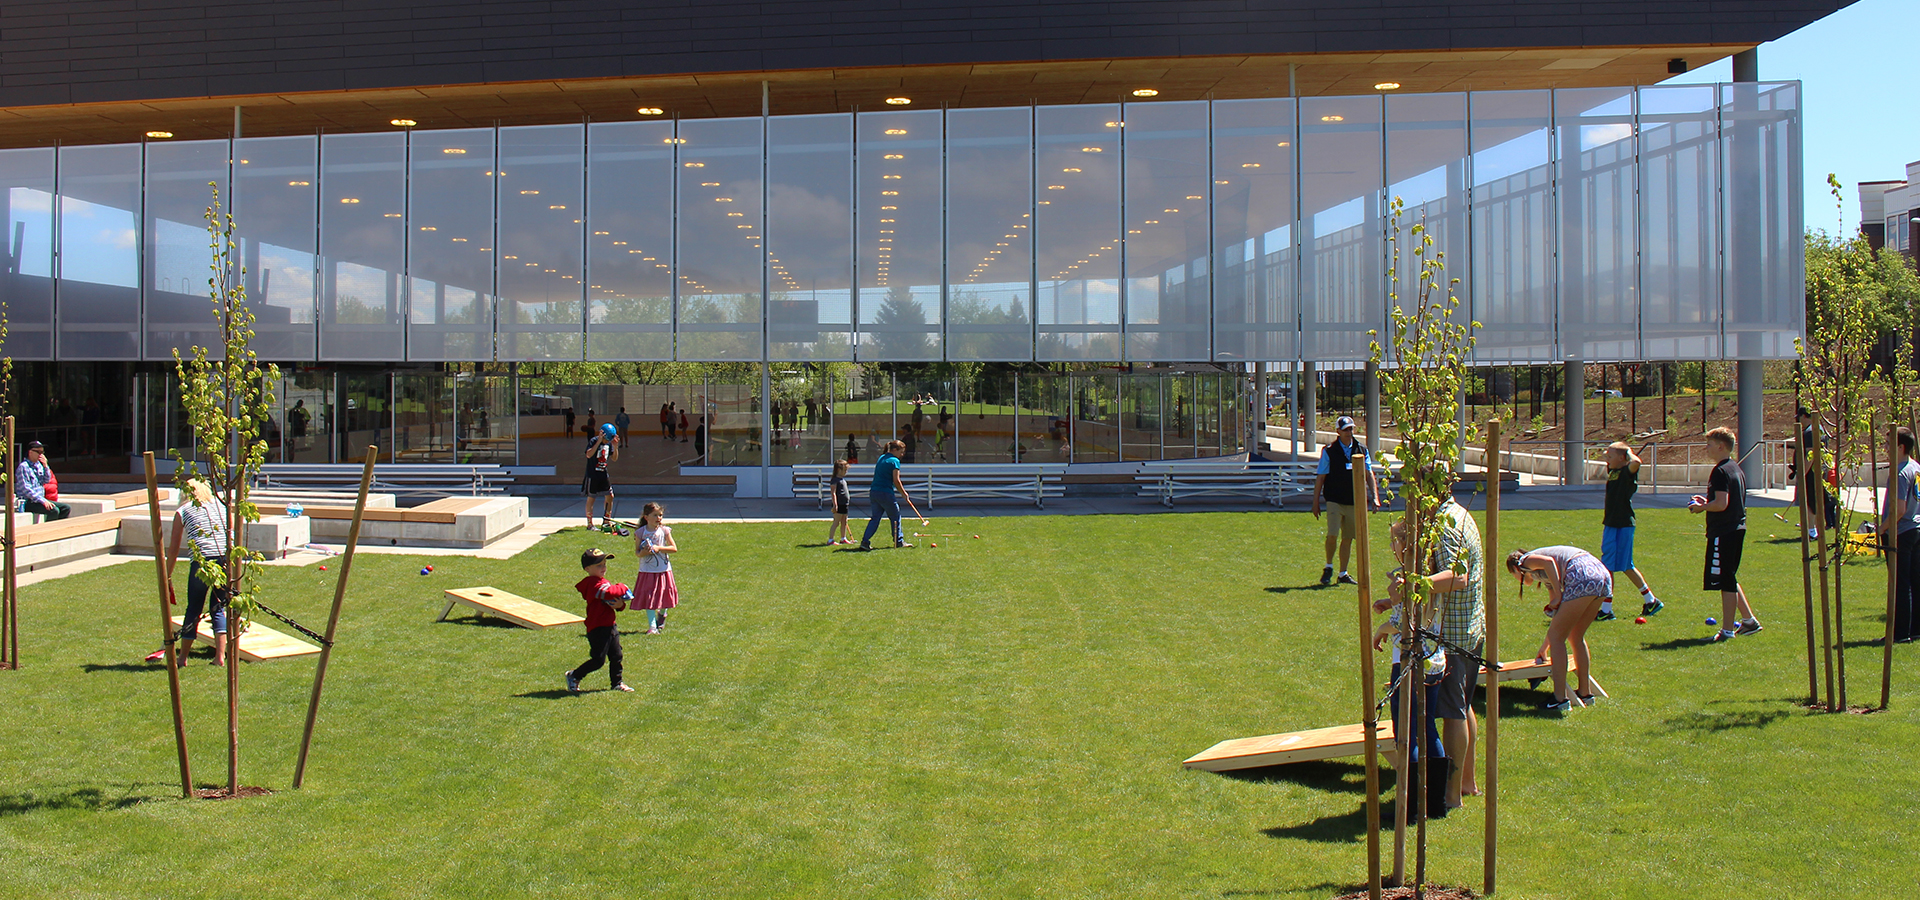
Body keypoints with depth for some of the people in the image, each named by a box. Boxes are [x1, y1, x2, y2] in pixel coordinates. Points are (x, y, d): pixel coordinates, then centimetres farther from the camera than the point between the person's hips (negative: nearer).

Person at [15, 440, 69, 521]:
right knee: (54, 510, -29)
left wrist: (45, 466, -1)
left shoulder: (38, 465, 13)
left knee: (66, 508, -3)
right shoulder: (23, 467, -12)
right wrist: (42, 501, -24)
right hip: (28, 502, -8)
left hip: (41, 499, 9)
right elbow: (26, 489, -18)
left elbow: (46, 481, 14)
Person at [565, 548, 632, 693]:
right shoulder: (593, 583, -17)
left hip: (610, 626, 10)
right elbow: (608, 593, -36)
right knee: (598, 660, -5)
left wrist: (620, 605, -8)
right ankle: (573, 676, 12)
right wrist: (622, 589, -17)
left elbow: (612, 601, 16)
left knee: (616, 656, 13)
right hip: (598, 628, -10)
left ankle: (617, 682, 26)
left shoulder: (603, 582, 16)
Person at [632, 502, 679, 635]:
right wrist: (643, 552, -22)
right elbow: (637, 551, 1)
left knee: (664, 597, 8)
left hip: (663, 570, 1)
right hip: (647, 571, -1)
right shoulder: (640, 533, -3)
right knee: (648, 599, -4)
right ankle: (652, 626, 1)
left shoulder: (664, 531, -2)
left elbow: (674, 548, -4)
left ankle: (662, 614, 39)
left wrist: (659, 548, -15)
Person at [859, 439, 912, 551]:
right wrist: (903, 493, -2)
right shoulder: (894, 461, -9)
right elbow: (896, 480, -13)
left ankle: (865, 541, -1)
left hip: (873, 491, 7)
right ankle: (899, 541, 19)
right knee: (895, 517, 9)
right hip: (886, 493, -7)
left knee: (875, 517, 9)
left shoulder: (881, 458, 16)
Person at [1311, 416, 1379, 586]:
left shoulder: (1361, 450, 8)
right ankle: (1328, 567, 10)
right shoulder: (1329, 451, 0)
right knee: (1332, 535, -14)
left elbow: (1369, 474, 9)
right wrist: (1316, 502, -1)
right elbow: (1320, 477, 1)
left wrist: (1374, 497, -2)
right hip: (1334, 500, -3)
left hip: (1354, 502, 3)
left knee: (1348, 539, 7)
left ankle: (1343, 574, 18)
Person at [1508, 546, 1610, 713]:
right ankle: (1585, 693, 27)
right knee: (1575, 637, 22)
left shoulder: (1525, 561, 16)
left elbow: (1549, 561, -9)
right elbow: (1559, 615, 42)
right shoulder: (1545, 575, 36)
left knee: (1556, 636, -1)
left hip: (1583, 576, -8)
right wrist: (1546, 645, 52)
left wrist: (1558, 596, -5)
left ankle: (1560, 699, -4)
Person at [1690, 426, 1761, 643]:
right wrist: (1707, 501, 16)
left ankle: (1727, 631, 0)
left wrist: (1701, 507, -8)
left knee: (1726, 583, -4)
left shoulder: (1720, 471, -17)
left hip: (1723, 533, -10)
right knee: (1729, 580, 20)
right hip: (1737, 529, 10)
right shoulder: (1737, 469, 14)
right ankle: (1748, 620, 25)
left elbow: (1721, 504, -24)